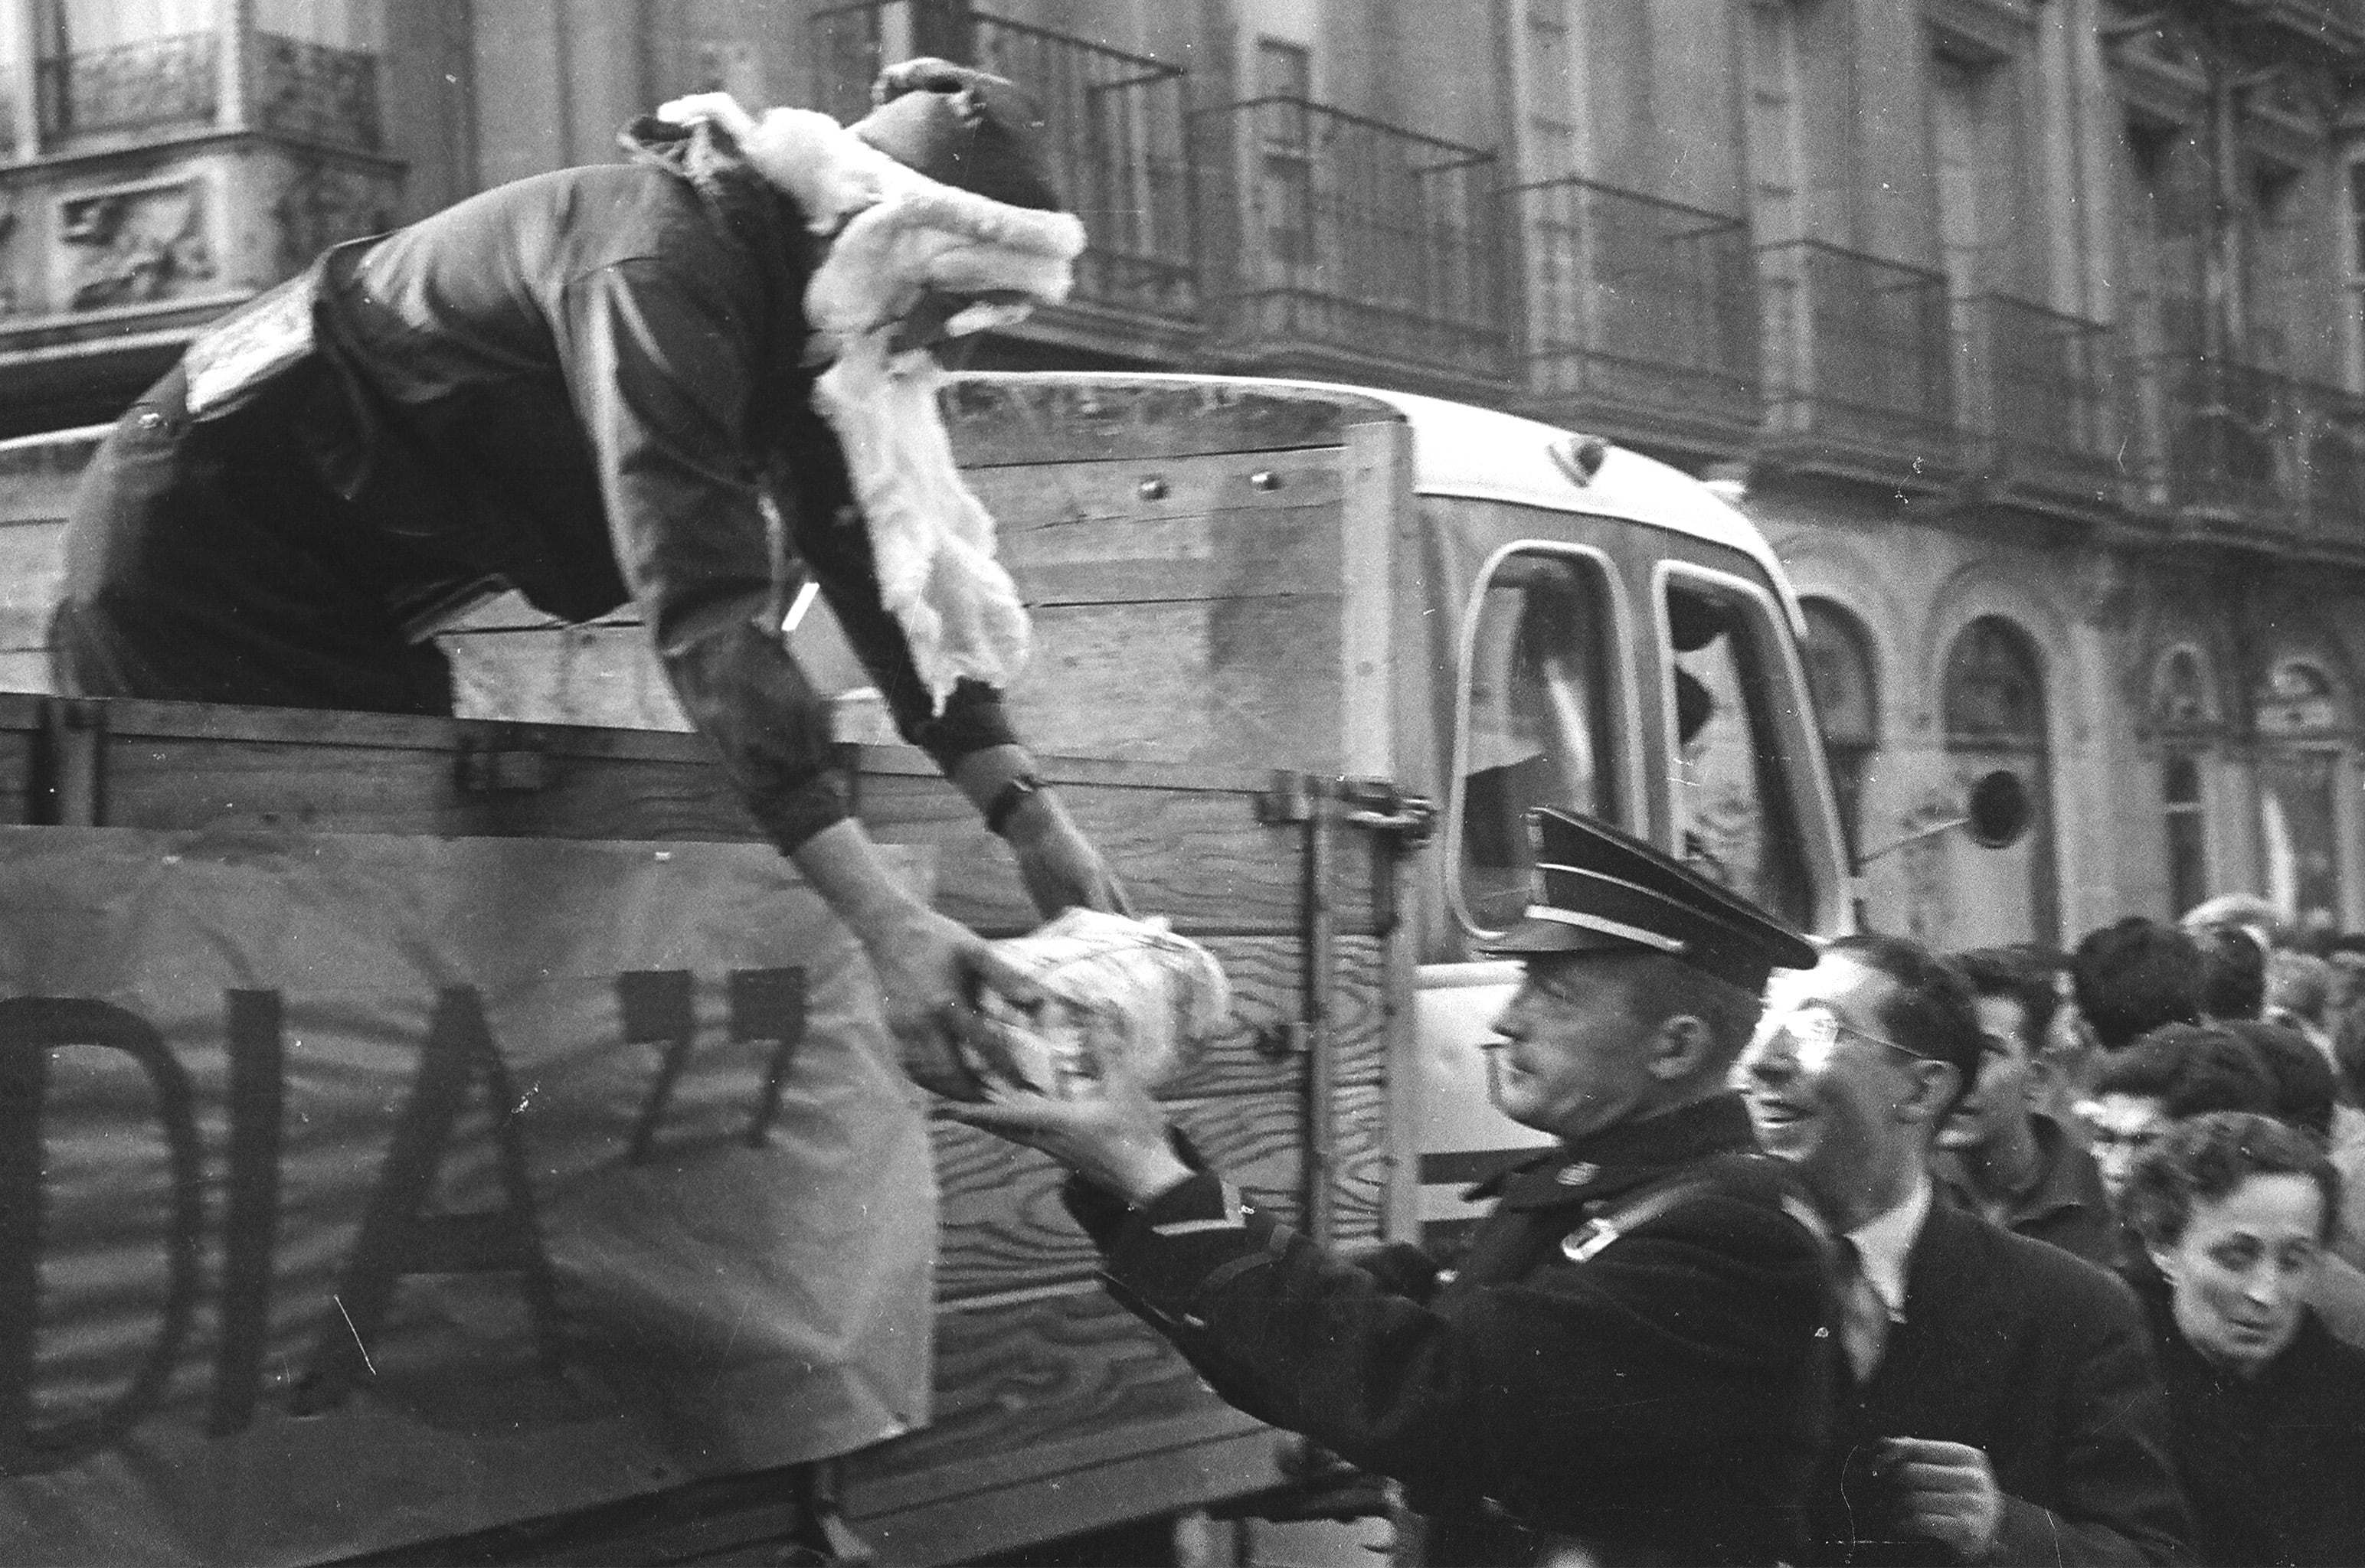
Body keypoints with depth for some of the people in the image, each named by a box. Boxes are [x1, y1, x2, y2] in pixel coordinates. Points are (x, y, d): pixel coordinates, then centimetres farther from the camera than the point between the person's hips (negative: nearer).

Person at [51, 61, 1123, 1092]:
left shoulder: (794, 295, 0)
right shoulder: (665, 262, -29)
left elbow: (884, 567, 1)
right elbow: (703, 607, -38)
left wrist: (1025, 811, -10)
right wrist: (882, 918, -43)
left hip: (344, 577, 10)